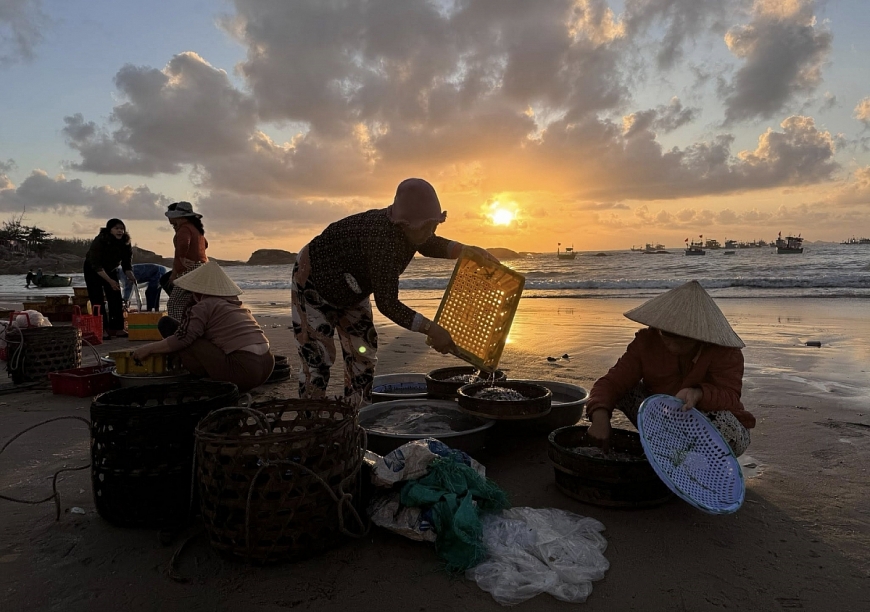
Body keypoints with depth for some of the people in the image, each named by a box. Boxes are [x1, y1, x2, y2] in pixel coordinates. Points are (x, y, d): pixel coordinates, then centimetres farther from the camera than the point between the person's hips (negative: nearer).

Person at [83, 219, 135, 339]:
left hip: (111, 270, 5)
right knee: (98, 300, -12)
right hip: (93, 270, -4)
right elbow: (96, 266, -29)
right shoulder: (99, 241, -28)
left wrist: (131, 277, -31)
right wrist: (110, 281, -36)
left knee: (116, 299, -5)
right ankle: (102, 329, -10)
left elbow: (127, 264, -11)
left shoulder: (125, 243, -15)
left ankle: (117, 328, -2)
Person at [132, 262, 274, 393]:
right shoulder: (236, 304, 21)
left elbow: (180, 340, -6)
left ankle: (202, 379, 6)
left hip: (241, 372, -8)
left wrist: (148, 349, 12)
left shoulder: (204, 306, -2)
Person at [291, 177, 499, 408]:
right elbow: (387, 304, -41)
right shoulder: (382, 236, -41)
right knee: (318, 359, -11)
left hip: (351, 291, 8)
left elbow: (432, 245, 8)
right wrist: (431, 330, -40)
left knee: (363, 356, 5)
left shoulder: (410, 229, -18)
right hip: (313, 282, -8)